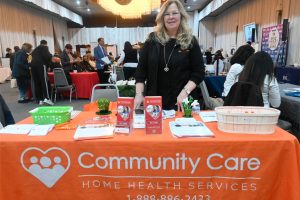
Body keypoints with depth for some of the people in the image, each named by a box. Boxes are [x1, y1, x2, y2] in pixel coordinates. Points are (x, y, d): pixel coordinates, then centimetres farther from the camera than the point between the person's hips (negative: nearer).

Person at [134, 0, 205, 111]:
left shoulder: (190, 41, 1)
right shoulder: (153, 40, 4)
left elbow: (199, 72, -2)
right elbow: (141, 70, 4)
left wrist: (185, 92, -17)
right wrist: (139, 94, -7)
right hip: (153, 101, 1)